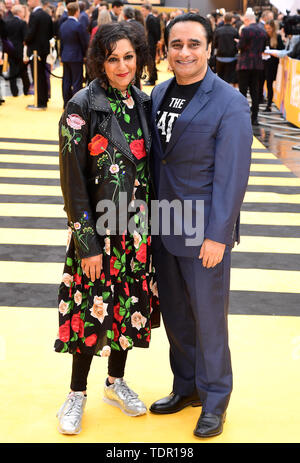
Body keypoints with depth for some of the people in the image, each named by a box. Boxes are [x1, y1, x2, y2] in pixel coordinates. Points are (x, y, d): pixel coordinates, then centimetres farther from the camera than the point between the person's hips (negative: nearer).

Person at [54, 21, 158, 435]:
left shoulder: (144, 103, 4)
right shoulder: (82, 108, -13)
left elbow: (151, 165, 10)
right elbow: (73, 180, -14)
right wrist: (87, 242, -15)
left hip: (137, 227, 5)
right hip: (97, 228, -5)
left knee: (131, 304, 14)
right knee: (93, 308, 4)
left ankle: (116, 382, 33)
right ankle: (77, 394, 22)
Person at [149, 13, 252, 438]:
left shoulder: (229, 104, -12)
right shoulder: (159, 94, 7)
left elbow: (232, 176, -15)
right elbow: (152, 158, 12)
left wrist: (217, 235, -17)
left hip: (204, 232, -6)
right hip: (163, 227, 6)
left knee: (208, 318, 5)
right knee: (174, 315, 16)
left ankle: (215, 401, 22)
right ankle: (186, 387, 34)